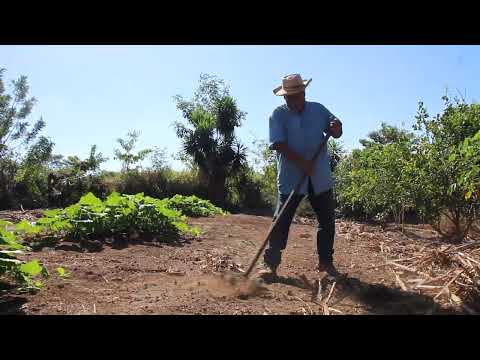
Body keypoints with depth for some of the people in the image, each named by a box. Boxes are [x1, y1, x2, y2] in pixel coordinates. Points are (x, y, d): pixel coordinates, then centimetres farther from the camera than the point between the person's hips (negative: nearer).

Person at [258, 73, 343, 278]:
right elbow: (279, 145, -14)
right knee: (281, 221, -4)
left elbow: (336, 134, 11)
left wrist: (336, 127, -13)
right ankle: (270, 263, 3)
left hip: (320, 178, 4)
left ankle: (325, 262, 25)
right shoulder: (278, 115, -4)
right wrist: (302, 163, -23)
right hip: (291, 178, -4)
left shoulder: (318, 110, 7)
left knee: (327, 220, 10)